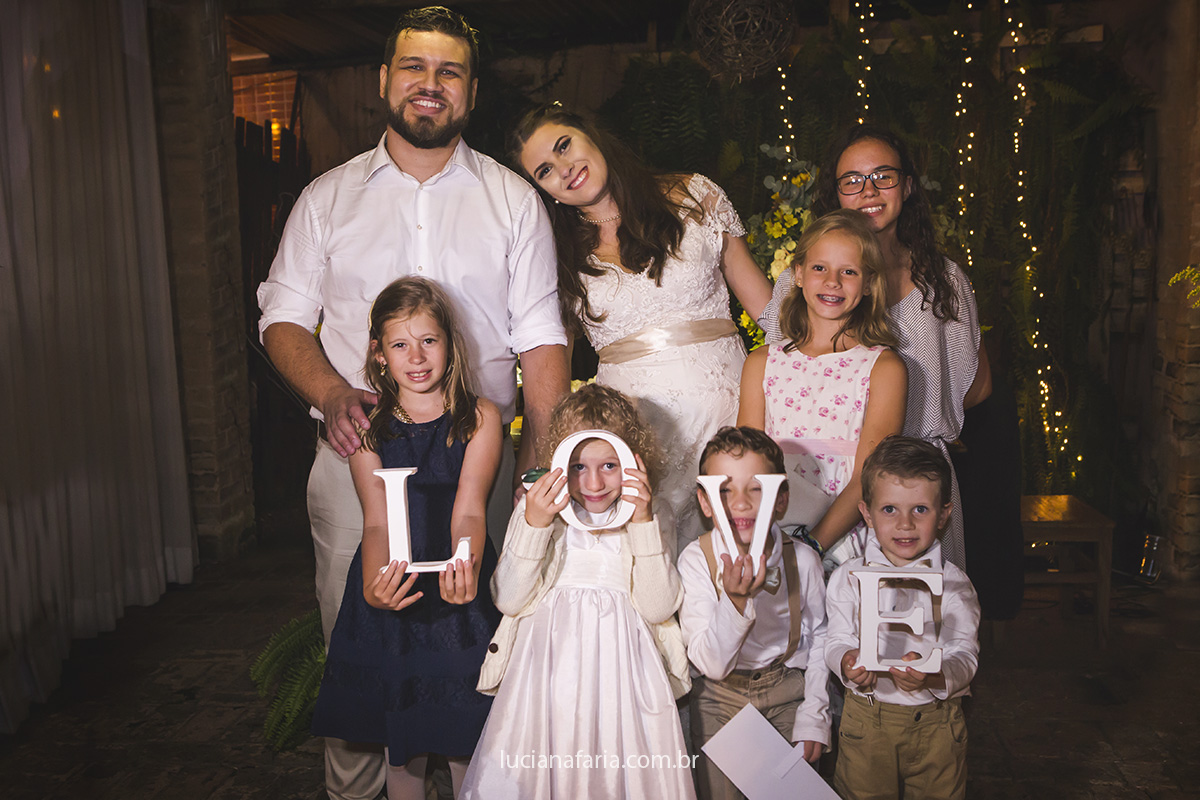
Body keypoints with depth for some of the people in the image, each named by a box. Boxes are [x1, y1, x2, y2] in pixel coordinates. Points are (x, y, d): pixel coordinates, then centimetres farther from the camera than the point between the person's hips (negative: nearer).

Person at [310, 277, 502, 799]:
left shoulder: (480, 418, -2)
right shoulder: (369, 430, 2)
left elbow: (468, 511, -14)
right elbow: (377, 522, -11)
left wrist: (466, 566, -36)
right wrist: (373, 584, -32)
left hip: (461, 598, -1)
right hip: (392, 599, 2)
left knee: (465, 746, 6)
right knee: (401, 747, 12)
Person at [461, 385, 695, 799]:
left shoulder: (643, 517, 2)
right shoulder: (537, 509, 0)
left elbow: (658, 608, -8)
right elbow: (508, 600, -7)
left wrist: (643, 522, -15)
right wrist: (534, 525, -18)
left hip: (620, 672, 1)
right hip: (548, 668, 0)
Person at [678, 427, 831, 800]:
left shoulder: (802, 559, -15)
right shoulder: (696, 560, -20)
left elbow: (818, 638, 2)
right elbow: (711, 664, -25)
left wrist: (813, 716, -1)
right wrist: (736, 601, -41)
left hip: (787, 691, 1)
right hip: (720, 699, -1)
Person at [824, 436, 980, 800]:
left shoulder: (954, 583, -5)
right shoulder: (848, 578, -2)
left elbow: (964, 654, -11)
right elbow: (837, 641, -4)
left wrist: (933, 676, -32)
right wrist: (847, 662, -27)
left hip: (936, 724, 0)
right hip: (866, 719, 0)